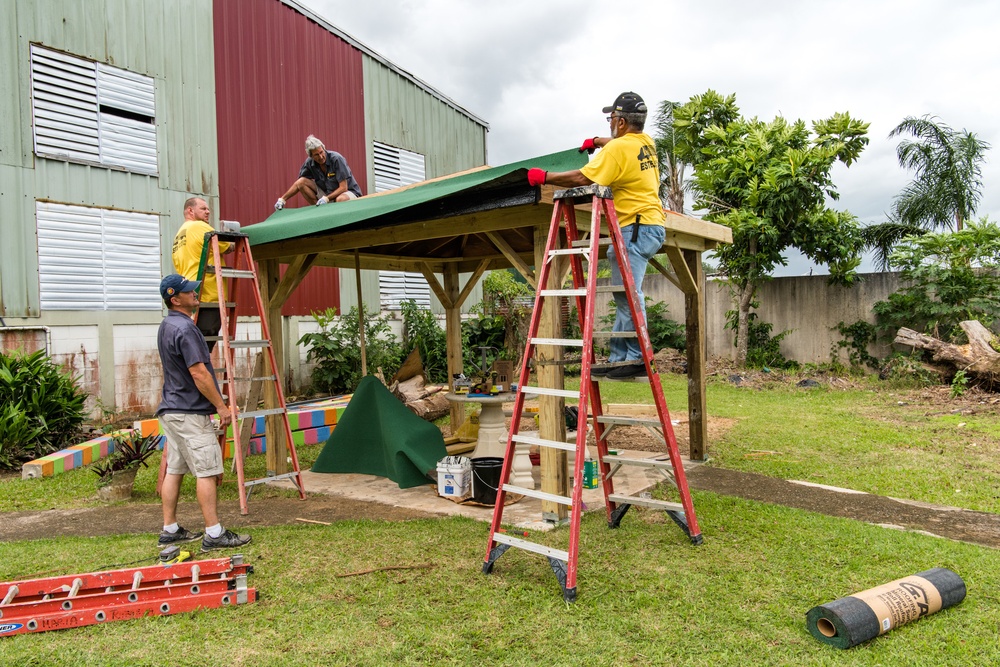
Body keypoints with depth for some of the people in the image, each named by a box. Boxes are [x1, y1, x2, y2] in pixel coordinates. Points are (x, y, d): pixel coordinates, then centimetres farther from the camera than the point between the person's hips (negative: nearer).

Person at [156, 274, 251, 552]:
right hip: (191, 413, -10)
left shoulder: (166, 326, 14)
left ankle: (170, 530, 21)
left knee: (174, 470, 13)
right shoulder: (184, 328, -19)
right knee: (207, 471, -6)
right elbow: (199, 374, -22)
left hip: (171, 410, 10)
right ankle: (214, 534, -3)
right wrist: (221, 406, -15)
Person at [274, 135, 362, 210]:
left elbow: (343, 188, -21)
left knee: (341, 199, -42)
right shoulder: (309, 163, -6)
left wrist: (326, 198, -31)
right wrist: (282, 199, -8)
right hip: (327, 193, 5)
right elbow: (298, 184, 4)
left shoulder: (337, 159, -21)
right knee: (302, 182, -10)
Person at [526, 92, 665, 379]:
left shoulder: (617, 148, -12)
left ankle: (636, 358, -14)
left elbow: (582, 178, -16)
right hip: (652, 225, 10)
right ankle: (619, 357, 12)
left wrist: (545, 176, -6)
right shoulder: (646, 142, 16)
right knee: (624, 293, 9)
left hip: (636, 227, -10)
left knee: (628, 293, -14)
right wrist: (597, 142, 50)